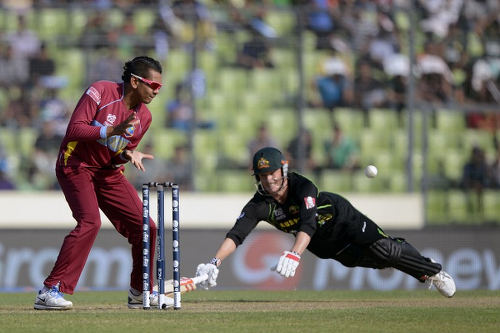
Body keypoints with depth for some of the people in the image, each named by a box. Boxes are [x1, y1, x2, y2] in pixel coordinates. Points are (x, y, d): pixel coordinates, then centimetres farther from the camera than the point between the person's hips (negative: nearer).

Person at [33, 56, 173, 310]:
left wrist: (129, 155, -13)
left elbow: (118, 155, 11)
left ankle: (140, 293, 21)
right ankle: (50, 291, -27)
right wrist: (113, 130, -33)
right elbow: (74, 130, -23)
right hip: (77, 166, -7)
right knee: (90, 222, -27)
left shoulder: (143, 117, 2)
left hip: (109, 173, 7)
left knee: (145, 227, 2)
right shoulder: (100, 92, -17)